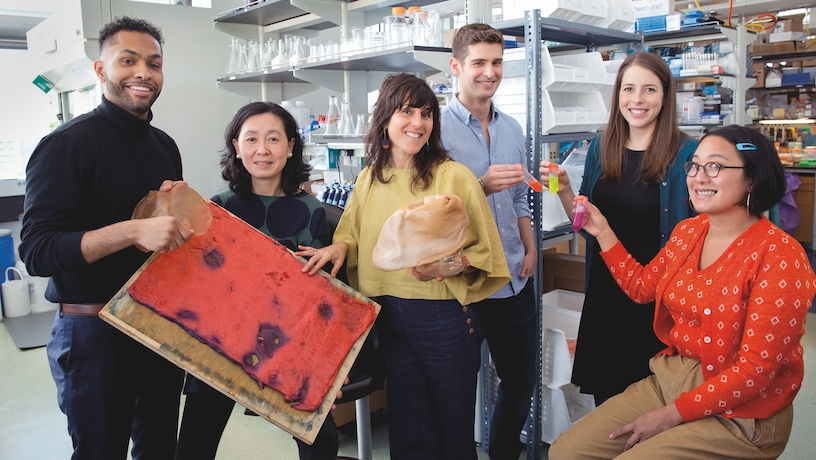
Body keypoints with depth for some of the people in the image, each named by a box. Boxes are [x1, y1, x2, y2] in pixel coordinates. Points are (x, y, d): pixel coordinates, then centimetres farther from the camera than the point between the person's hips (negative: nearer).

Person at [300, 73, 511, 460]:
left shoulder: (455, 177, -8)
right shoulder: (369, 180, 6)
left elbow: (482, 252, -5)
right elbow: (356, 235, 21)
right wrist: (341, 246, 0)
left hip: (443, 315, -4)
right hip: (389, 317, 4)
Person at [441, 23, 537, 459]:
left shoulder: (512, 129, 11)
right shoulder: (436, 128, -9)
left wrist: (530, 248, 6)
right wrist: (482, 187, -23)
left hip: (516, 278, 7)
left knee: (521, 383, 19)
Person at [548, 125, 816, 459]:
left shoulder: (779, 256, -18)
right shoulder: (688, 231, 4)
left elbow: (756, 370, -19)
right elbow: (641, 286, 18)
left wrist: (672, 415, -16)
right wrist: (602, 232, 10)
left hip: (737, 413, -6)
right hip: (669, 379, 6)